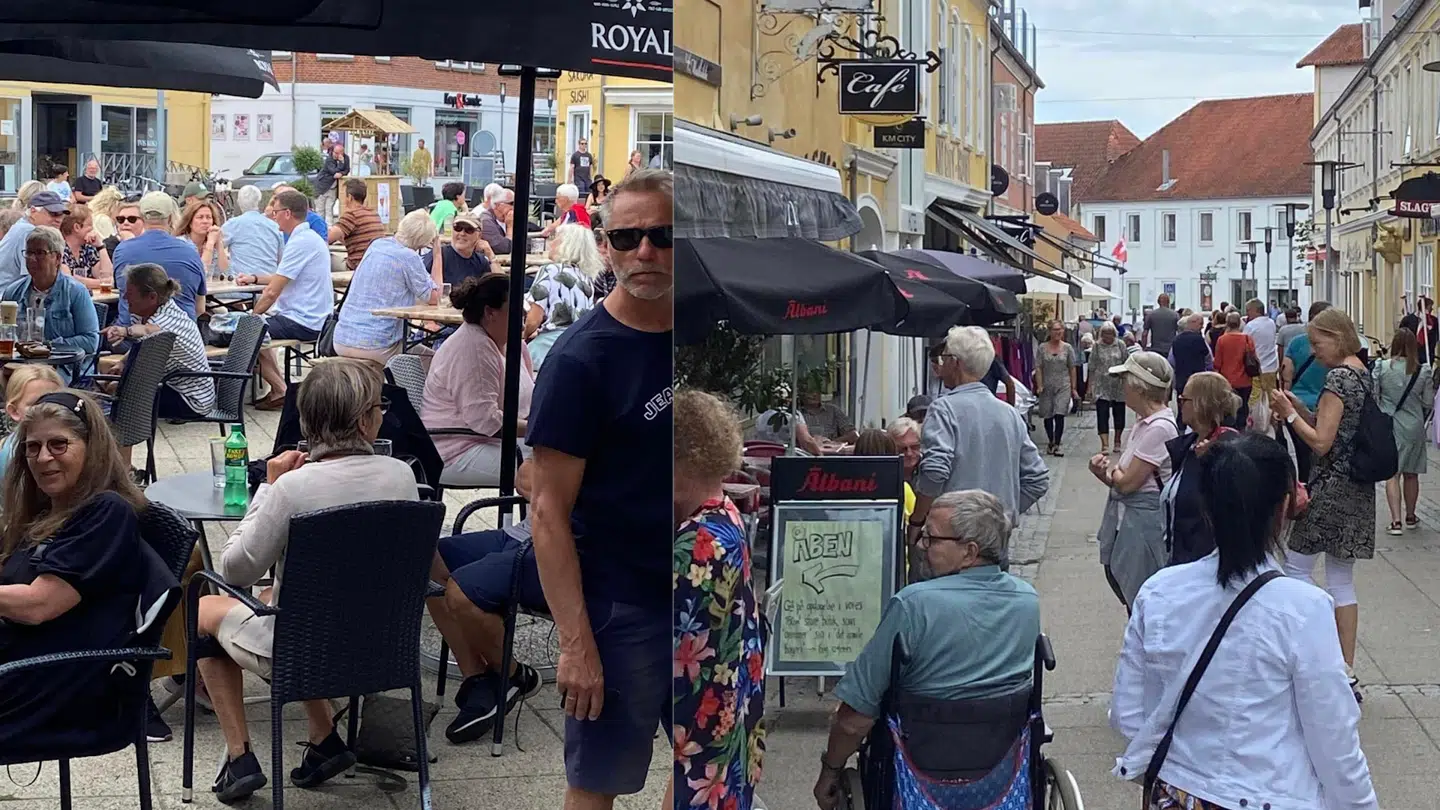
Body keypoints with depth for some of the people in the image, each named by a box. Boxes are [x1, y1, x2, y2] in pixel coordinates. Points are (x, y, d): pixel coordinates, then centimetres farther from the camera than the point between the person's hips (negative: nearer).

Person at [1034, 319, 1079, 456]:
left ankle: (1057, 445, -6)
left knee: (1059, 415, -11)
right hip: (1047, 387, 1)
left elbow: (1072, 369, 7)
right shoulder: (1042, 348, 2)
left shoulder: (1067, 348, 4)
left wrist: (1073, 388, 4)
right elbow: (1038, 368, 0)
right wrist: (1039, 386, -9)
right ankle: (1050, 442, 26)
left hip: (1063, 386, -1)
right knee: (1047, 416, 8)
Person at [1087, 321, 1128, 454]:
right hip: (1101, 387, -1)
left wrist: (1127, 382, 2)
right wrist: (1091, 385, 2)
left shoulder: (1120, 345, 4)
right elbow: (1092, 368, 5)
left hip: (1118, 386, 1)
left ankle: (1117, 441, 26)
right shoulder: (1097, 346, 3)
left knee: (1119, 413, 8)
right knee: (1102, 414, -8)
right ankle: (1105, 444, -9)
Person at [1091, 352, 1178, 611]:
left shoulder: (1160, 428, -22)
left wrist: (1110, 470, -1)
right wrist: (1105, 471, -7)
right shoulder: (1145, 423, 9)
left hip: (1143, 524, -10)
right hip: (1125, 519, 10)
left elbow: (1127, 483, -20)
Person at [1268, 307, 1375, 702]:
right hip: (1358, 490, 9)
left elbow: (1321, 442, -20)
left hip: (1330, 487, -9)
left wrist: (1289, 413, -9)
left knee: (1296, 566, 2)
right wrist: (1297, 408, 8)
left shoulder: (1338, 377, -16)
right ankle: (1345, 672, 14)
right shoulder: (1365, 375, 12)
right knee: (1341, 580, 12)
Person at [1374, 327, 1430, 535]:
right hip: (1414, 426, 1)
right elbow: (1428, 400, -1)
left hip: (1389, 426, -1)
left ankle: (1396, 520, -9)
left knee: (1392, 474, 2)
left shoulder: (1381, 367, -10)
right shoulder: (1422, 371, -8)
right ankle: (1410, 517, 30)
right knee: (1411, 474, 16)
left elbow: (1372, 396, -6)